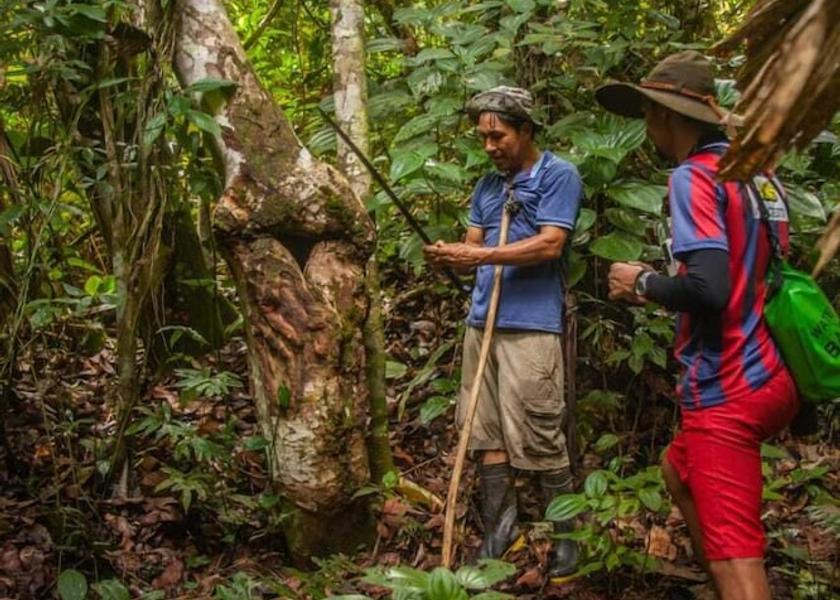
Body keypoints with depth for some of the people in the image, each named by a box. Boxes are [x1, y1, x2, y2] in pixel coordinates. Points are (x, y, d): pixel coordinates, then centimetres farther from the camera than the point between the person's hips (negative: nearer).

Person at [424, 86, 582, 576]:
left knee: (540, 439, -3)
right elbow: (472, 248, 14)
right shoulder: (488, 186, 18)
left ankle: (567, 534, 12)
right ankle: (498, 530, 19)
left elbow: (549, 245, -14)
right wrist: (449, 257, -10)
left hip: (531, 325, -7)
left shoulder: (559, 176, -4)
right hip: (482, 320, 7)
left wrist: (481, 255, -18)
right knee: (487, 434, 8)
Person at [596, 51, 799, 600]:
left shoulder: (695, 176, -13)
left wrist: (645, 283, -8)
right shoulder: (759, 175, 11)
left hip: (726, 390, -9)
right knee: (680, 467, 30)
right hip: (773, 378, 9)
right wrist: (663, 289, 19)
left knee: (735, 554, -5)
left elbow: (709, 289, -25)